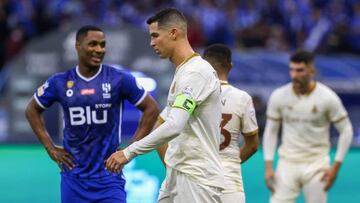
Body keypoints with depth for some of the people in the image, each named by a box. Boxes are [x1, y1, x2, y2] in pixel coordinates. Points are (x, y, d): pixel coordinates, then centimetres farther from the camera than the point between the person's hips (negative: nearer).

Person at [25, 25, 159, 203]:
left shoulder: (120, 79, -5)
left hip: (108, 176, -2)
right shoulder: (60, 82, 1)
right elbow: (32, 110, 15)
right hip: (74, 177, 2)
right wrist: (51, 148, 7)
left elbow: (151, 109, 2)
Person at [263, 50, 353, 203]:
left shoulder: (327, 97, -9)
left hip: (316, 165, -2)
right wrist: (268, 166, 0)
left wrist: (336, 166, -7)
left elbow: (346, 130, -2)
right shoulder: (279, 96, -2)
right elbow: (271, 131, 7)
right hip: (287, 163, 2)